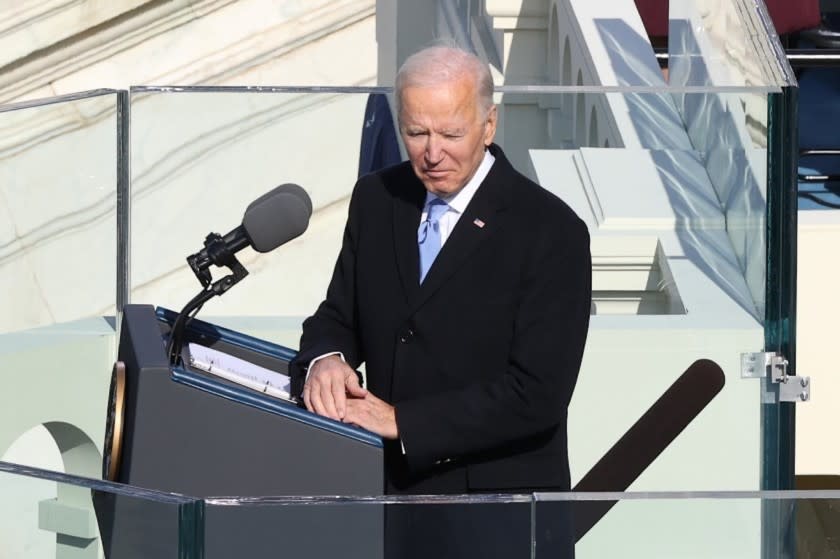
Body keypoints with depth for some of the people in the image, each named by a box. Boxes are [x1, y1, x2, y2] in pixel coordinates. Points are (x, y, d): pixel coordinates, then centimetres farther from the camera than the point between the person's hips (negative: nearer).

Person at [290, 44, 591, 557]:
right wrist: (326, 358, -15)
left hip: (497, 494, -5)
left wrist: (403, 421, -25)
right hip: (391, 482, 5)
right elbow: (339, 315, 10)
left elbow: (537, 393, -21)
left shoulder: (553, 232, -16)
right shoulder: (376, 199, 3)